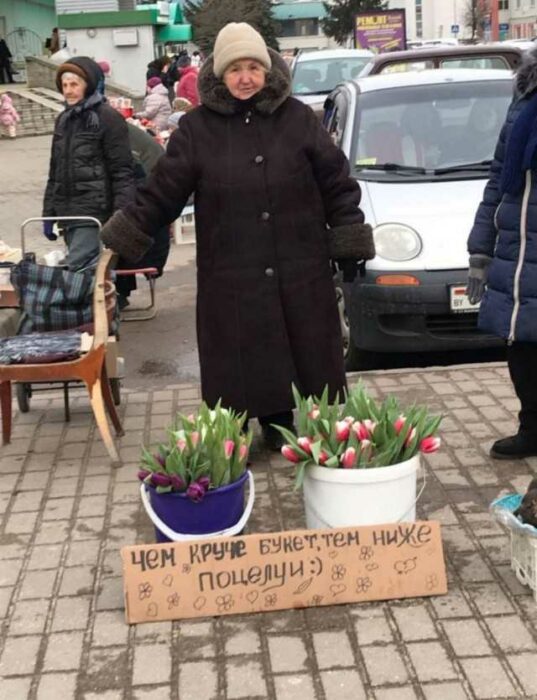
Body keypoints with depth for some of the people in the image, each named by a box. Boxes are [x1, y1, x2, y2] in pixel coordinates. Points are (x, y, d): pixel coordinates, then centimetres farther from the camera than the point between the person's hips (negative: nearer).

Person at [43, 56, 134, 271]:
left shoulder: (108, 118, -5)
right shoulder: (63, 119, 16)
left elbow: (122, 172, -9)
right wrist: (48, 213, 17)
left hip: (93, 213, -7)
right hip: (66, 213, 7)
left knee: (76, 270, -16)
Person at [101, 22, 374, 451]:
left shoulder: (298, 119, 2)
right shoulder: (197, 128, 1)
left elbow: (336, 183, 5)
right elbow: (161, 193, 3)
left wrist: (350, 246, 1)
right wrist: (120, 240, -2)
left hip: (301, 270, 1)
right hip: (231, 277, 0)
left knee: (307, 356, 8)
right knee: (246, 361, 4)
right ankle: (276, 426, 20)